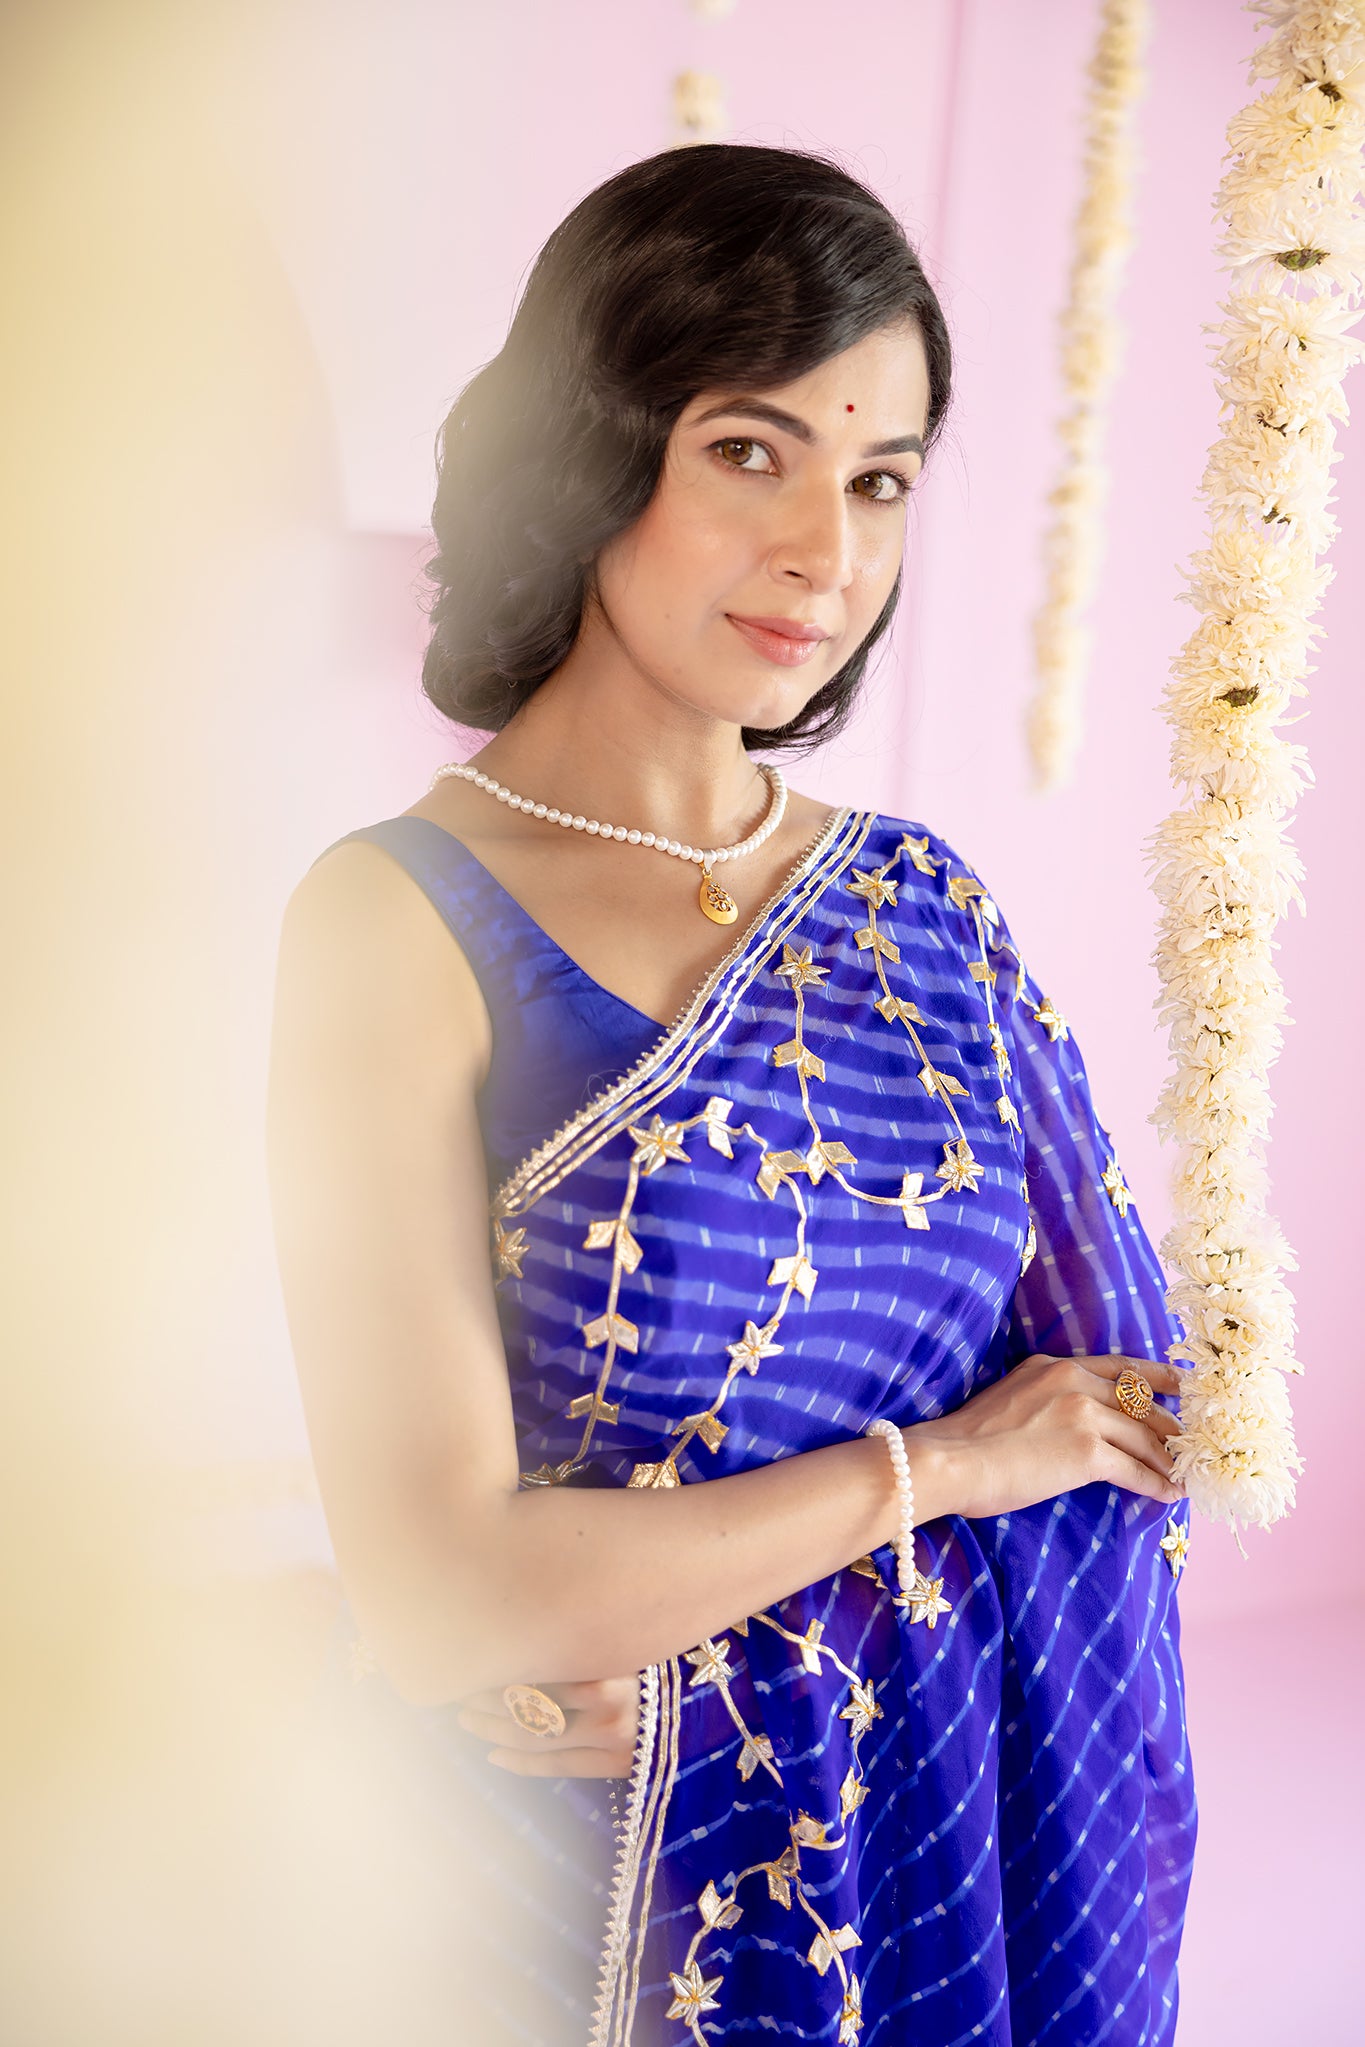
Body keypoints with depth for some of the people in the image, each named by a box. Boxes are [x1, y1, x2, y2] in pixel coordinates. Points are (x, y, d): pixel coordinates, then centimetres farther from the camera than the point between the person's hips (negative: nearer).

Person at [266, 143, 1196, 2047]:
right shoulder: (398, 923, -16)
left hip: (958, 1835, 4)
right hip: (604, 1892, -3)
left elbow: (1098, 1437, 1)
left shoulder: (919, 901, -2)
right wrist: (936, 1466, -13)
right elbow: (439, 1607, -21)